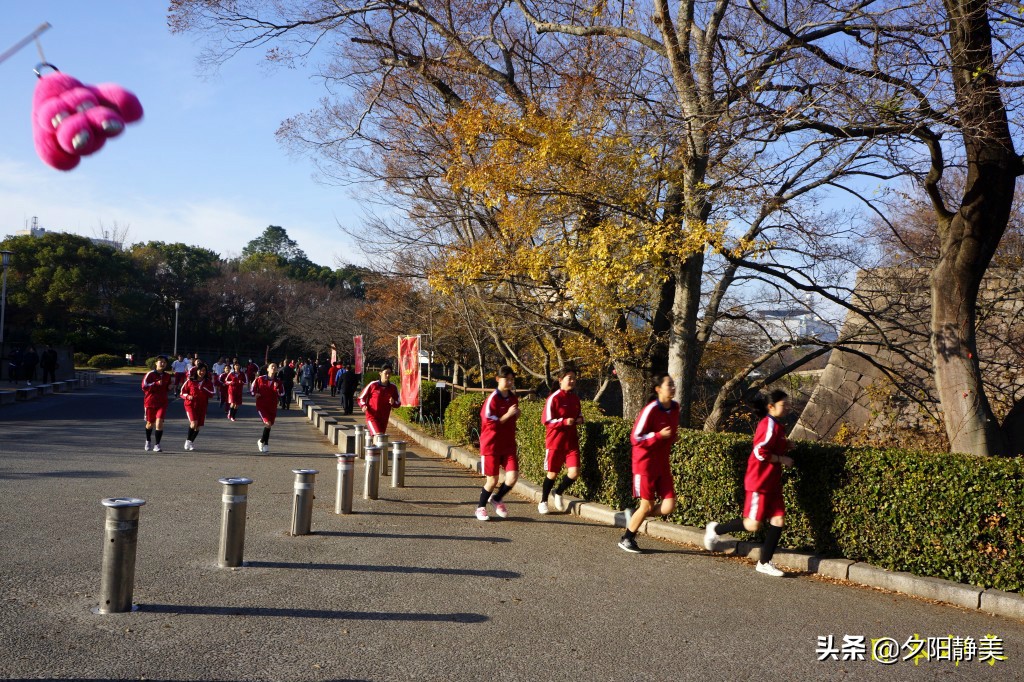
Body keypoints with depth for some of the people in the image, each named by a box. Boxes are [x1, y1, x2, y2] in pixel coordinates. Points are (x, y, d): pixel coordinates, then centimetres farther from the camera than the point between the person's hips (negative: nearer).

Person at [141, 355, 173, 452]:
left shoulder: (167, 376, 7)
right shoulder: (150, 374, -7)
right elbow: (144, 386, -14)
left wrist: (169, 388, 0)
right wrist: (156, 383, -24)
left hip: (162, 402, 2)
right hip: (150, 402, -2)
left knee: (159, 422, -14)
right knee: (150, 423, 13)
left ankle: (157, 445, -7)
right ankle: (148, 441, 39)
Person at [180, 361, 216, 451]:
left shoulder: (208, 382, 3)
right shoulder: (190, 381, -2)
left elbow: (213, 392, -5)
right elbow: (182, 392, 4)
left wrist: (203, 387, -16)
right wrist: (188, 396, -16)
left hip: (202, 406, 3)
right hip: (191, 404, -3)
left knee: (198, 426, 6)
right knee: (194, 423, -20)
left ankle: (191, 442, 28)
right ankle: (187, 440, 2)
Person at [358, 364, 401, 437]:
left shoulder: (393, 387, 1)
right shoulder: (373, 385, -6)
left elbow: (398, 403, 11)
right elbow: (361, 397, 4)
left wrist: (393, 403, -12)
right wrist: (363, 406, -16)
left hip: (384, 419, 4)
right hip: (372, 417, -4)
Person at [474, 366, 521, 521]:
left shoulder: (513, 398, 7)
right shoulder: (492, 399, -13)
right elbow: (489, 423, -18)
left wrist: (516, 415, 4)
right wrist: (508, 415, -22)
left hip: (509, 445, 5)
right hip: (491, 446, -5)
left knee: (513, 476, -9)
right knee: (492, 480, 1)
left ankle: (497, 499, 19)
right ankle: (481, 507, 25)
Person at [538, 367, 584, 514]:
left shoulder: (575, 398, 8)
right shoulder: (554, 398, -12)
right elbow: (547, 421, -13)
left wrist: (580, 419, 0)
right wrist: (564, 422, -24)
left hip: (571, 441, 5)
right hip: (555, 441, -5)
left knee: (574, 472, -6)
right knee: (552, 473, 6)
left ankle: (558, 493, 22)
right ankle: (543, 501, 28)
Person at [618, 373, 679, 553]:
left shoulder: (675, 407, 3)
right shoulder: (651, 410, -19)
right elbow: (635, 438, -17)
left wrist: (673, 436, 2)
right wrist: (659, 435, -24)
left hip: (663, 464, 7)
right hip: (646, 464, -6)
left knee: (668, 506, -2)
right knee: (647, 506, 2)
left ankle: (634, 516, 23)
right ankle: (626, 539, 23)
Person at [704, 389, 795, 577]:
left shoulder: (777, 426, 13)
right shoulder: (769, 425, -16)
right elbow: (760, 452, -24)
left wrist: (786, 447, 5)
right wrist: (782, 459, -14)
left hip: (772, 484, 9)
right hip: (759, 482, -9)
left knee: (778, 521, 3)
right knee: (753, 524, -6)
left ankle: (764, 562, 13)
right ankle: (716, 529, 14)